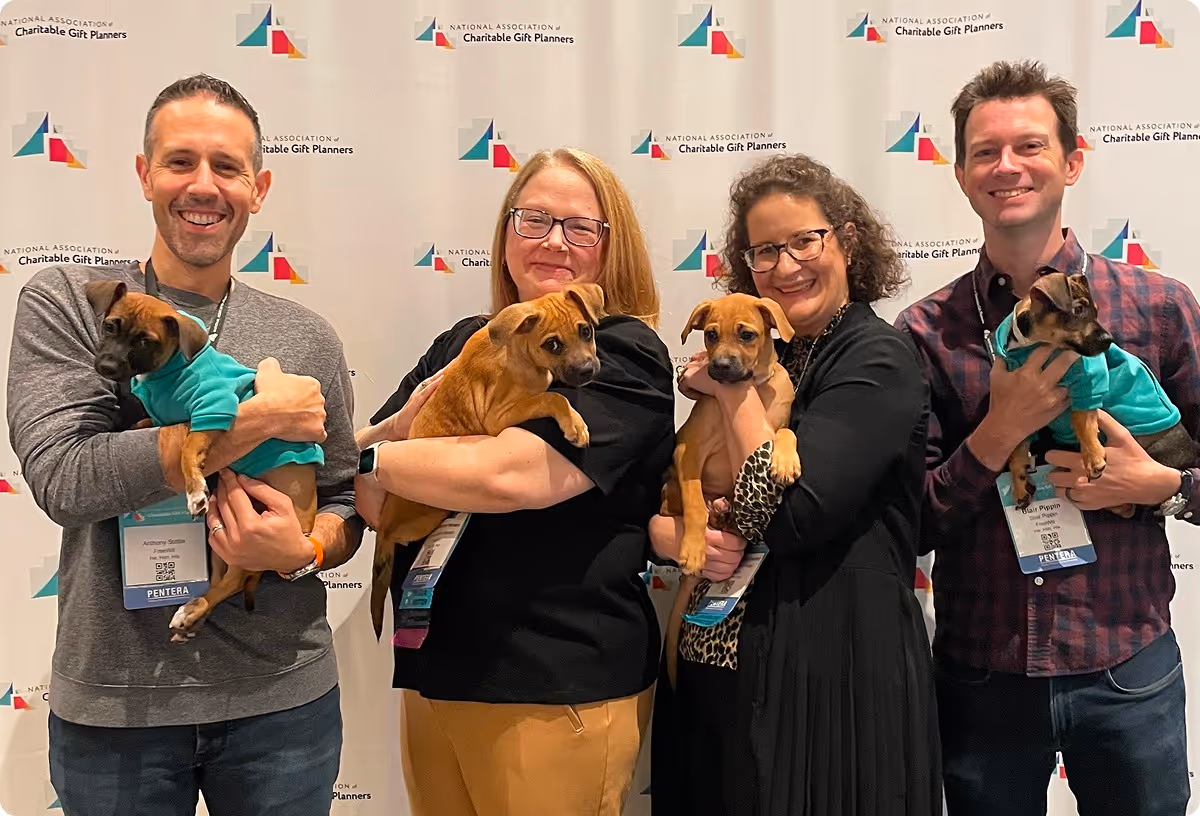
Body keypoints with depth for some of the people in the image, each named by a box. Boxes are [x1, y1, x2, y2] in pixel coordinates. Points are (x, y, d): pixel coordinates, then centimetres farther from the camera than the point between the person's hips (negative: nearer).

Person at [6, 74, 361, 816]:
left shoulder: (306, 338, 1)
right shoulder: (64, 303, -4)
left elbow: (346, 501, 6)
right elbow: (62, 478, -17)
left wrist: (303, 550, -16)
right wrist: (258, 417, -20)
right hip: (112, 704, -1)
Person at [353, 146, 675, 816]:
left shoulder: (627, 357, -11)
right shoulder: (463, 344, 7)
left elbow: (510, 475, -26)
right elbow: (370, 498, 7)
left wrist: (364, 454, -12)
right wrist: (401, 427, -14)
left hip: (560, 690, -5)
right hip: (432, 671, 6)